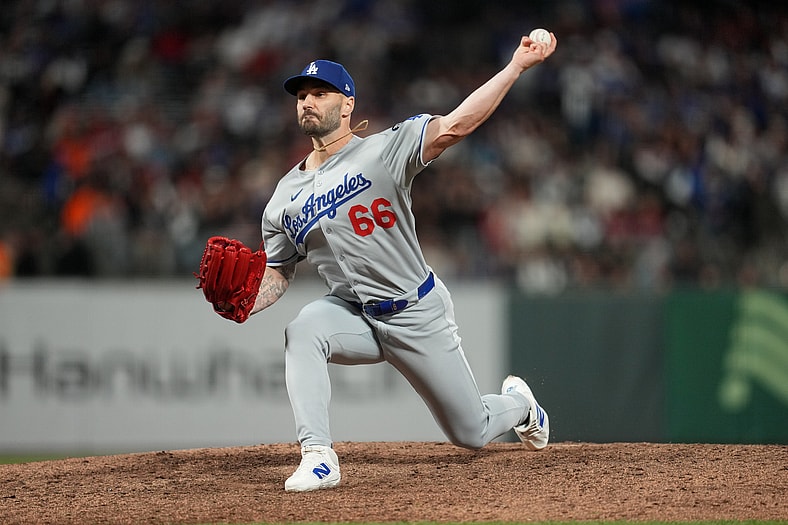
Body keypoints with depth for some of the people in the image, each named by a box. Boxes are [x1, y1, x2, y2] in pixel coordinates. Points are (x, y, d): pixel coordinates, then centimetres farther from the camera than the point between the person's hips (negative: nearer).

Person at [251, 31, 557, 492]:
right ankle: (318, 458, -33)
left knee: (472, 433, 8)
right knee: (303, 329, -32)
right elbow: (277, 276, 9)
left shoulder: (383, 151, -14)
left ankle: (518, 403, 45)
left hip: (419, 313, -3)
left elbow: (454, 126, -26)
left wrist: (518, 65, -36)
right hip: (354, 315, 3)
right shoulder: (285, 200, 2)